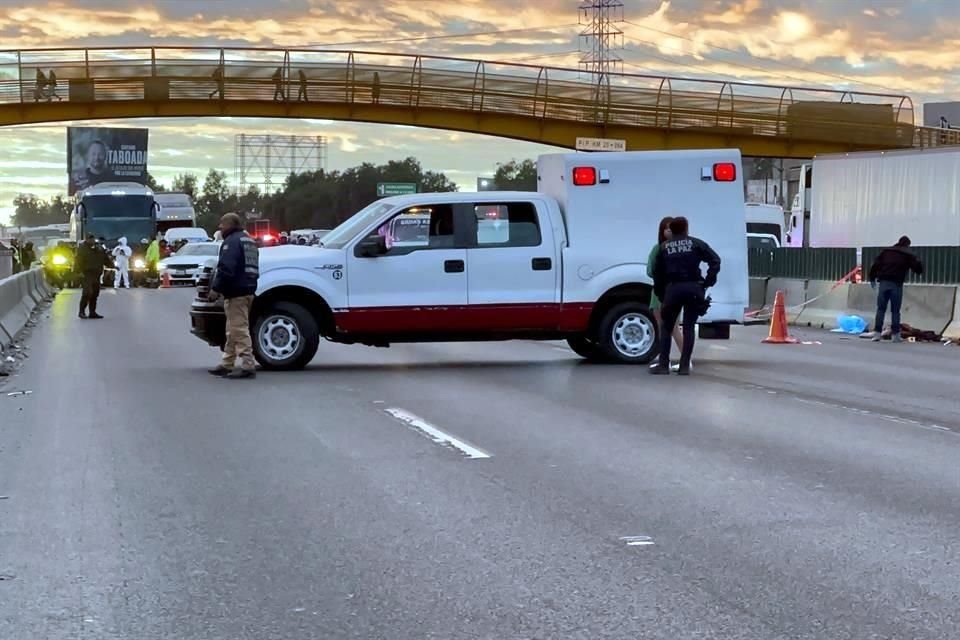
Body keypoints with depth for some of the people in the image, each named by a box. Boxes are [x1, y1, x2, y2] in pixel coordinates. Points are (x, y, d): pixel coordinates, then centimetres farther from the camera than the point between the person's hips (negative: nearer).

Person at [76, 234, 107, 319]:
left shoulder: (99, 248, 16)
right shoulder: (82, 248, -2)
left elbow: (105, 259, 22)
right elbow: (78, 261, -9)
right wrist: (80, 271, -19)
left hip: (97, 274, 7)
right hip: (87, 273, -7)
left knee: (95, 293, 8)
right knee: (87, 292, -16)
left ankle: (92, 312, 13)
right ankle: (82, 311, -10)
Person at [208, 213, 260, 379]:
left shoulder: (232, 241, -12)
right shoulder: (249, 241, 20)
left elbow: (226, 268, -23)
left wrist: (216, 288, -18)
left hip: (236, 293, -10)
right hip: (248, 290, 10)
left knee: (239, 329, -10)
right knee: (233, 330, 17)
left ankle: (247, 365, -14)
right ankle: (227, 364, 24)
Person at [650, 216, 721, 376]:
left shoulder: (664, 247, 11)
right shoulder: (695, 243, 6)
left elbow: (657, 272, 8)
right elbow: (715, 260, -4)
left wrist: (661, 294, 13)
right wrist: (708, 282, -1)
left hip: (673, 289, 1)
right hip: (693, 288, -1)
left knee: (666, 327, 12)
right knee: (689, 328, 5)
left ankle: (663, 365, 7)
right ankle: (684, 366, 2)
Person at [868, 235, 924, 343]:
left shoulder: (886, 251, 16)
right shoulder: (908, 254, 7)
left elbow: (875, 265, 12)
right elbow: (918, 268, 3)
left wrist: (872, 278, 18)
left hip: (884, 282, 2)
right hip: (896, 284, -2)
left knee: (881, 309, 5)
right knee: (895, 310, 3)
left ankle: (877, 333, 0)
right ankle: (895, 334, 3)